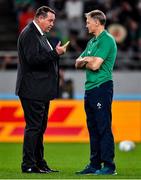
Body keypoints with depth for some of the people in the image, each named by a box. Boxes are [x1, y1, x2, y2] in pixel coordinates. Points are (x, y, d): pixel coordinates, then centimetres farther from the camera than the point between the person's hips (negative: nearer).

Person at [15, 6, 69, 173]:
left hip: (41, 91, 11)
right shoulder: (29, 34, -13)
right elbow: (33, 59, -23)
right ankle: (28, 165, -6)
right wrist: (55, 53, -22)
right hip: (33, 90, -11)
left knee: (39, 127, 13)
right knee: (33, 127, -9)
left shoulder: (39, 34, 19)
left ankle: (39, 163, 19)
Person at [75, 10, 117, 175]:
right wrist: (85, 59, -2)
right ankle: (95, 164, 16)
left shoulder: (107, 40, -10)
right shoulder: (92, 41, 20)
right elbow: (78, 63, 20)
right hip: (90, 89, 9)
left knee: (104, 128, -8)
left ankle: (109, 166, -7)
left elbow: (95, 65, -19)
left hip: (102, 87, -9)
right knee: (93, 128, 11)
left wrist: (85, 62, 2)